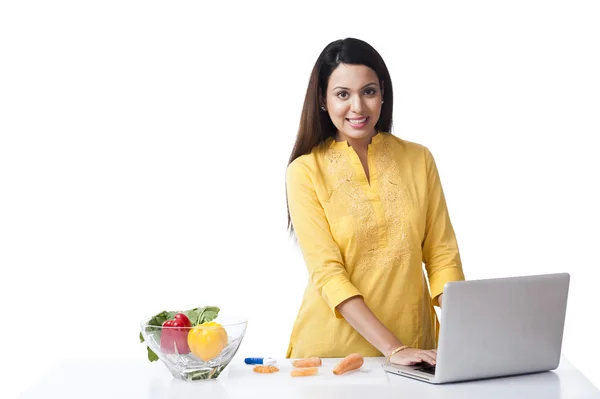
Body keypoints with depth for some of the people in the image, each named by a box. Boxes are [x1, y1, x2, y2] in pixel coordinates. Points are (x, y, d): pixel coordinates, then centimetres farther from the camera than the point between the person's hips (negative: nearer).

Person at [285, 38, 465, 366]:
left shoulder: (419, 159, 5)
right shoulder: (305, 171, -3)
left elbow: (441, 255, 5)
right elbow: (327, 272, -10)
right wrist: (392, 349, -20)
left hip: (414, 346, 1)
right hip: (332, 351, -1)